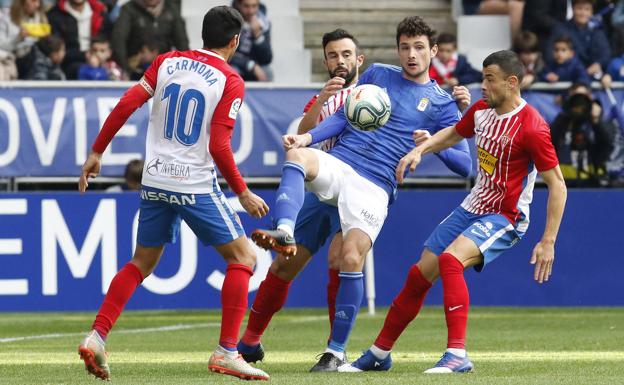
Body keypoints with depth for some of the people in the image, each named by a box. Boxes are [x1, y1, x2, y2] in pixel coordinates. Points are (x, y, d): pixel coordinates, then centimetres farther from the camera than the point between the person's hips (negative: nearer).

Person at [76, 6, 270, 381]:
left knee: (142, 263, 19)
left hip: (155, 181, 5)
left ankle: (96, 337, 6)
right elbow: (219, 147, -13)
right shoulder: (230, 81, -8)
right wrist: (243, 193, -2)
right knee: (243, 257, 6)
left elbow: (125, 105, 0)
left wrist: (96, 152, 9)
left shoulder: (167, 62, 6)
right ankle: (226, 352, -2)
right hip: (196, 186, -5)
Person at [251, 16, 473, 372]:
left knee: (352, 258, -18)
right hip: (337, 164, 2)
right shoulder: (378, 74, 17)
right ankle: (285, 234, -53)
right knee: (297, 155, -31)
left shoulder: (441, 103, 9)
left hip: (374, 186, -2)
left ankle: (337, 350, -5)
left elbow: (464, 164, 6)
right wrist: (308, 137, -2)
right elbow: (344, 117, 16)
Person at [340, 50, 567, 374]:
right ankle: (379, 354, 21)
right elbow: (454, 133, 23)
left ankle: (457, 355, -32)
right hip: (472, 208, 8)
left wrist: (548, 242, -21)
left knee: (450, 260, -32)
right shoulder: (482, 110, 1)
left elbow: (557, 185, -19)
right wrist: (420, 150, 5)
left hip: (504, 218, -8)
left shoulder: (531, 127, -22)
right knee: (419, 275, 6)